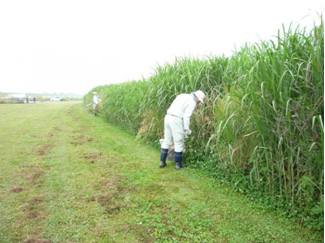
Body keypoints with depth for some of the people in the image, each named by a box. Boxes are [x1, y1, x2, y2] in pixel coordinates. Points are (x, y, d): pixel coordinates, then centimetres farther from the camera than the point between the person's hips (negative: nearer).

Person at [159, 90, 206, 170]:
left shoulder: (182, 95, 20)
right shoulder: (192, 103, -5)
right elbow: (186, 116, -15)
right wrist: (187, 129, -9)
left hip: (167, 117, 8)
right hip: (176, 120, -8)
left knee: (167, 141, 14)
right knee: (179, 143, 4)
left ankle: (162, 162, 17)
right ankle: (178, 164, 12)